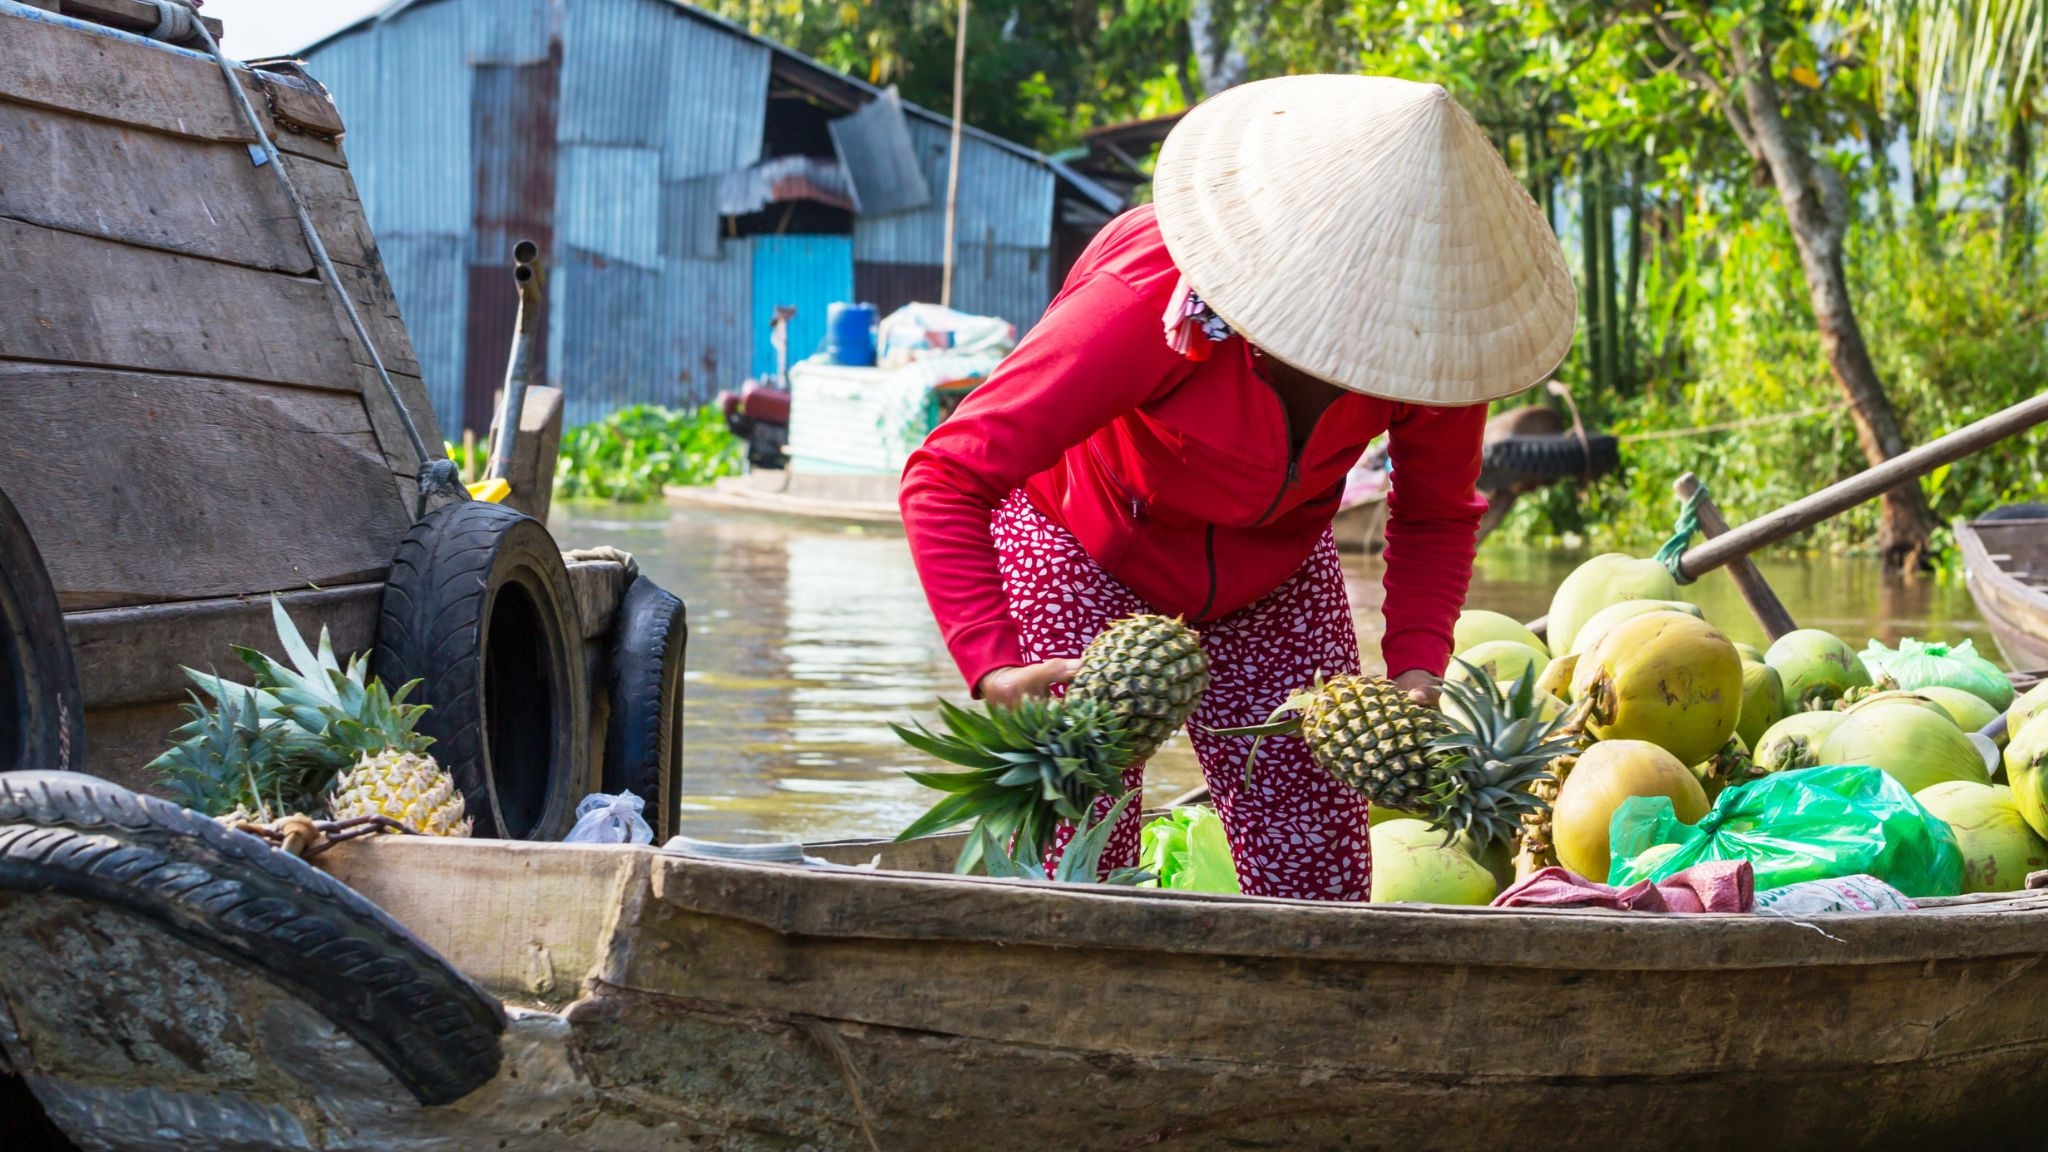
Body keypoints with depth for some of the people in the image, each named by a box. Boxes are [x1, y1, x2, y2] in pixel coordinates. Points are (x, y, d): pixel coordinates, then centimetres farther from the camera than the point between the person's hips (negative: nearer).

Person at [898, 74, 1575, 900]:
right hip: (1082, 552, -4)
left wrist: (1415, 667, -21)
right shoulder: (1153, 303, -38)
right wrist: (992, 667, -44)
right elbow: (946, 480, -33)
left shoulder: (1434, 330, -24)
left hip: (1271, 572, 4)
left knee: (1320, 883, -4)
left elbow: (1436, 517, -4)